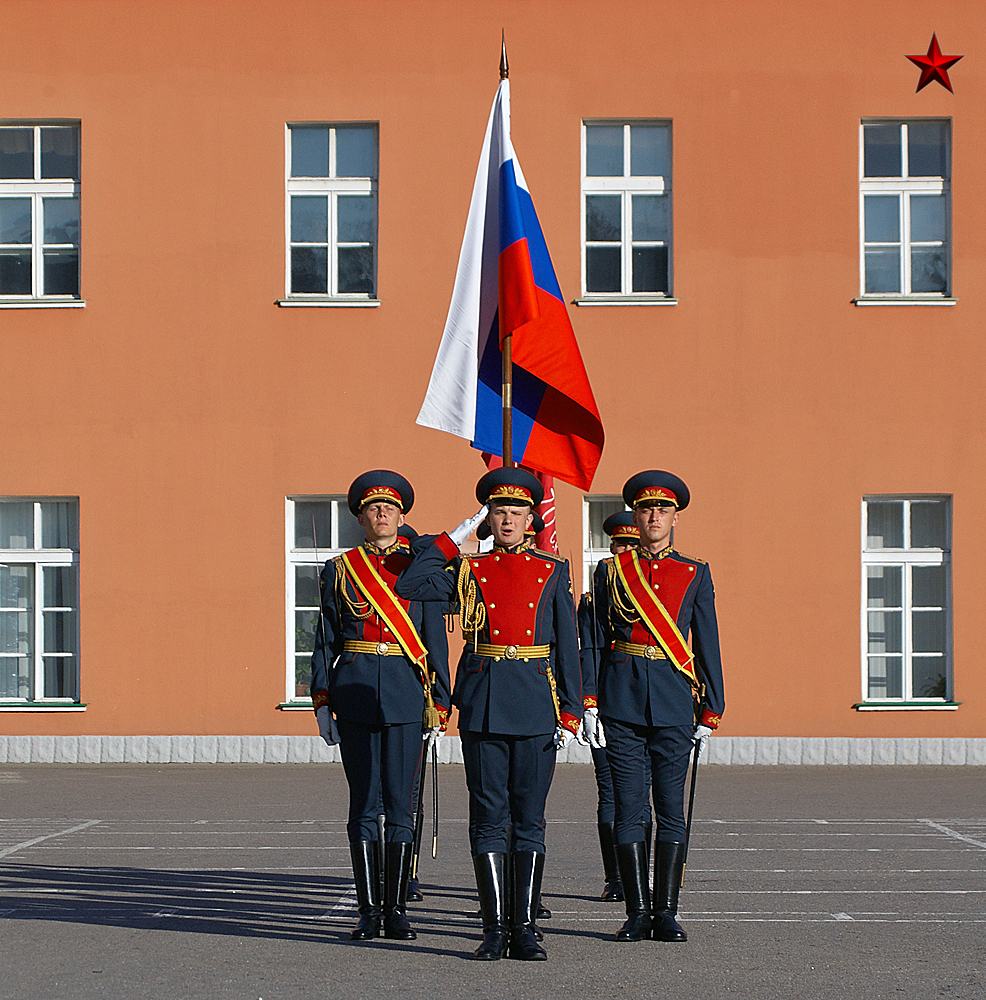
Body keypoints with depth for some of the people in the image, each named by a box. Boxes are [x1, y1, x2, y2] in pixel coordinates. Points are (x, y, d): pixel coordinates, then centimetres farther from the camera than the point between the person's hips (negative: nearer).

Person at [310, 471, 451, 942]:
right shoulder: (339, 570, 8)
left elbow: (435, 642, 7)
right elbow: (326, 640, 8)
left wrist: (439, 703, 2)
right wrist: (322, 701, 1)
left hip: (405, 696, 0)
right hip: (355, 694, 0)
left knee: (400, 805, 1)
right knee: (364, 805, 2)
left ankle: (397, 910, 7)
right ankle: (369, 911, 7)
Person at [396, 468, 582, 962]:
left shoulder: (552, 572, 10)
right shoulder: (468, 571, 9)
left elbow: (567, 646, 8)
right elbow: (409, 586, -4)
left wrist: (570, 712, 1)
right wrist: (452, 539, 0)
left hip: (536, 705, 0)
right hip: (483, 706, 0)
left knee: (529, 818, 3)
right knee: (488, 817, 1)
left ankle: (524, 928, 8)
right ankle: (496, 927, 6)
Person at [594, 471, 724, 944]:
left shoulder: (695, 574, 8)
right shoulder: (614, 570, 8)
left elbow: (707, 644, 8)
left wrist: (711, 709, 3)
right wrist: (588, 700, 0)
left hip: (674, 698, 0)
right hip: (622, 698, 0)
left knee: (671, 806, 0)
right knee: (629, 806, 0)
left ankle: (666, 912, 6)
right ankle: (637, 911, 6)